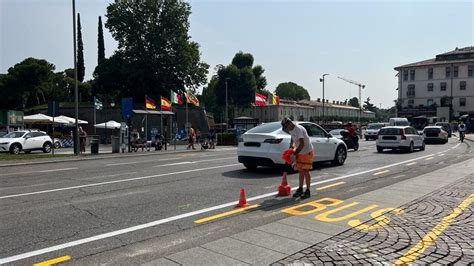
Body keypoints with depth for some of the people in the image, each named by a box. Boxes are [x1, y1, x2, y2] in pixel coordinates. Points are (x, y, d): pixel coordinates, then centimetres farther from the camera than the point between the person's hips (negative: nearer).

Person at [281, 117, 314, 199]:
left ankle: (308, 191, 4)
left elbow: (302, 144, -29)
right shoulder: (291, 130, 4)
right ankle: (300, 189, 20)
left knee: (305, 171, -5)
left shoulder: (299, 129, -25)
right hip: (300, 153, 9)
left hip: (307, 152, -9)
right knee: (301, 171, 12)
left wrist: (294, 154, -25)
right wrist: (291, 147, 7)